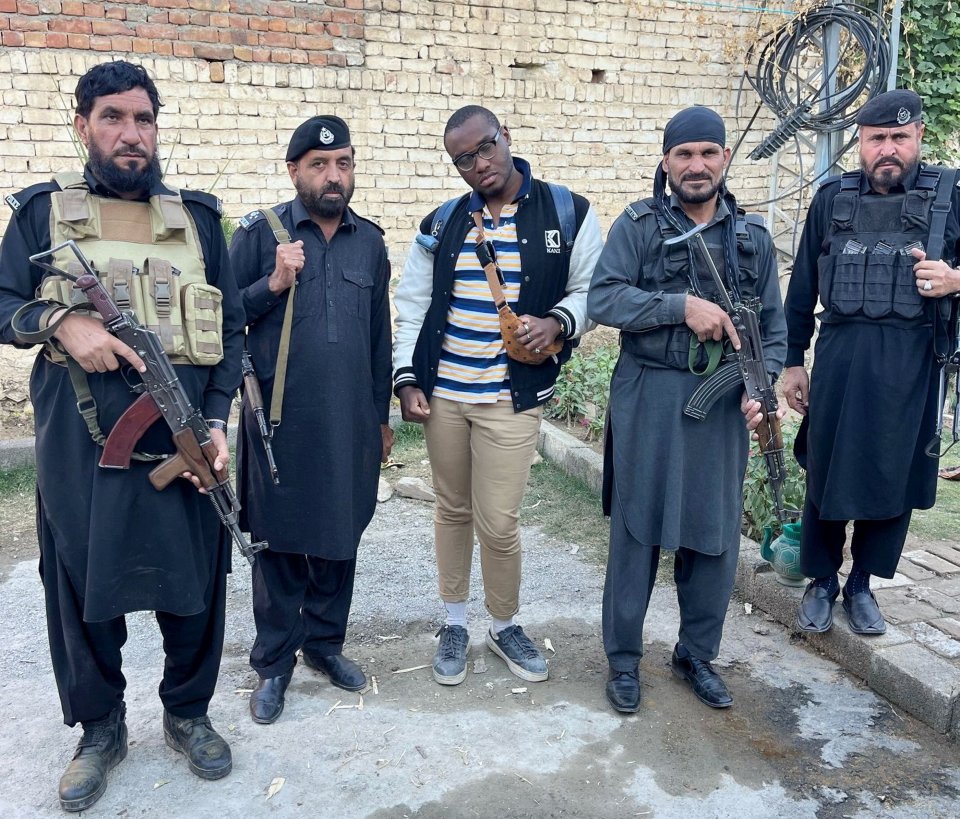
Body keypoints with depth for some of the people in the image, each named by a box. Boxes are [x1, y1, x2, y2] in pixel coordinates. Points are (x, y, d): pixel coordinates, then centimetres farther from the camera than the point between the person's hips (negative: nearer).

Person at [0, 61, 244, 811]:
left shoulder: (198, 217, 8)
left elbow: (231, 329, 6)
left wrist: (216, 422, -5)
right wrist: (61, 322, -17)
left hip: (184, 441, 1)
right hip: (79, 446, 0)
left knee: (194, 581, 10)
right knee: (83, 588, 11)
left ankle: (188, 713, 33)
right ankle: (100, 728, 33)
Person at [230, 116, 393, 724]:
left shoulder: (370, 240, 9)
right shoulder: (261, 233, -2)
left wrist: (382, 415, 14)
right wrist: (273, 283, -17)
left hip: (351, 422, 3)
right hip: (282, 421, -3)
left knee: (341, 537, 13)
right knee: (280, 542, 7)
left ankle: (326, 640, 32)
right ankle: (275, 662, 23)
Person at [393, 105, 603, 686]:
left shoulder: (568, 213, -1)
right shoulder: (442, 223, 6)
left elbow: (592, 290, 6)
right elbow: (412, 305, 9)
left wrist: (559, 322, -15)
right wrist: (407, 378, 1)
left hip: (513, 398, -3)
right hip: (441, 393, 3)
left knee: (499, 523, -3)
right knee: (453, 510, 13)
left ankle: (506, 627, 24)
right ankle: (455, 623, 31)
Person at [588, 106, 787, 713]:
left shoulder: (753, 237, 10)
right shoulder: (638, 225, 0)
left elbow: (774, 326, 11)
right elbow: (603, 299, -12)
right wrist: (683, 305, -20)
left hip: (722, 405, 3)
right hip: (648, 400, -3)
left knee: (715, 534, 10)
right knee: (637, 531, 4)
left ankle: (697, 654, 29)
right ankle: (624, 658, 21)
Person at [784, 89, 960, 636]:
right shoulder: (833, 198, 6)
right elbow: (804, 284, 9)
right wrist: (792, 361, 6)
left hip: (911, 363, 0)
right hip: (839, 356, 1)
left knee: (893, 478, 7)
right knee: (826, 473, 6)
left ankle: (862, 585, 26)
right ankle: (821, 582, 24)